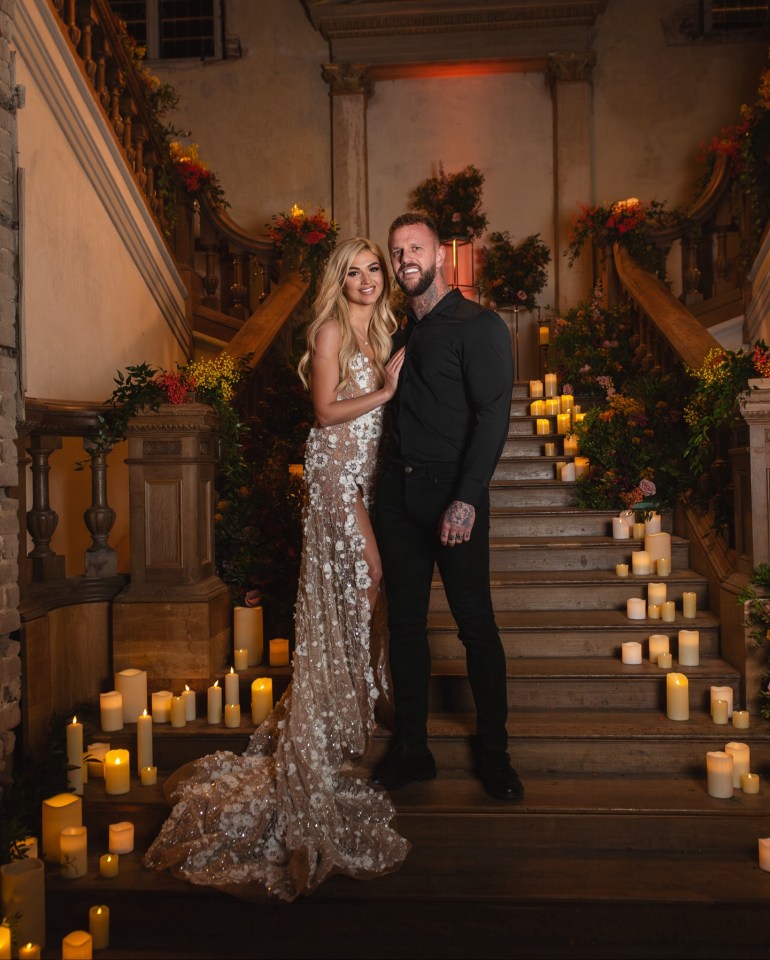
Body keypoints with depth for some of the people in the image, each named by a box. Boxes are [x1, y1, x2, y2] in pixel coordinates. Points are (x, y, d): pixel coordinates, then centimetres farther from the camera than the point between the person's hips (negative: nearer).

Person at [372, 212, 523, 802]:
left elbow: (494, 415, -13)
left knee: (477, 626, 3)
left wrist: (468, 498, -21)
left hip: (453, 494, -6)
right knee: (405, 624, 10)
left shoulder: (479, 326, -4)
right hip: (398, 494, 6)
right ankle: (411, 750, 23)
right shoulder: (400, 330, 16)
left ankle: (494, 755, 19)